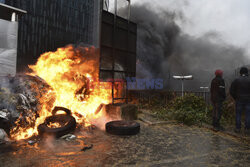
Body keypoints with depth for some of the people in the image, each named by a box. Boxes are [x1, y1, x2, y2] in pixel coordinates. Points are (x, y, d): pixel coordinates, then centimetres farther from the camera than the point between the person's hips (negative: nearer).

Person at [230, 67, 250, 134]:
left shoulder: (236, 80, -5)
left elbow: (231, 91, -5)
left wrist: (235, 98, 9)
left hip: (239, 100, 0)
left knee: (238, 114, 6)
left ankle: (238, 128, 9)